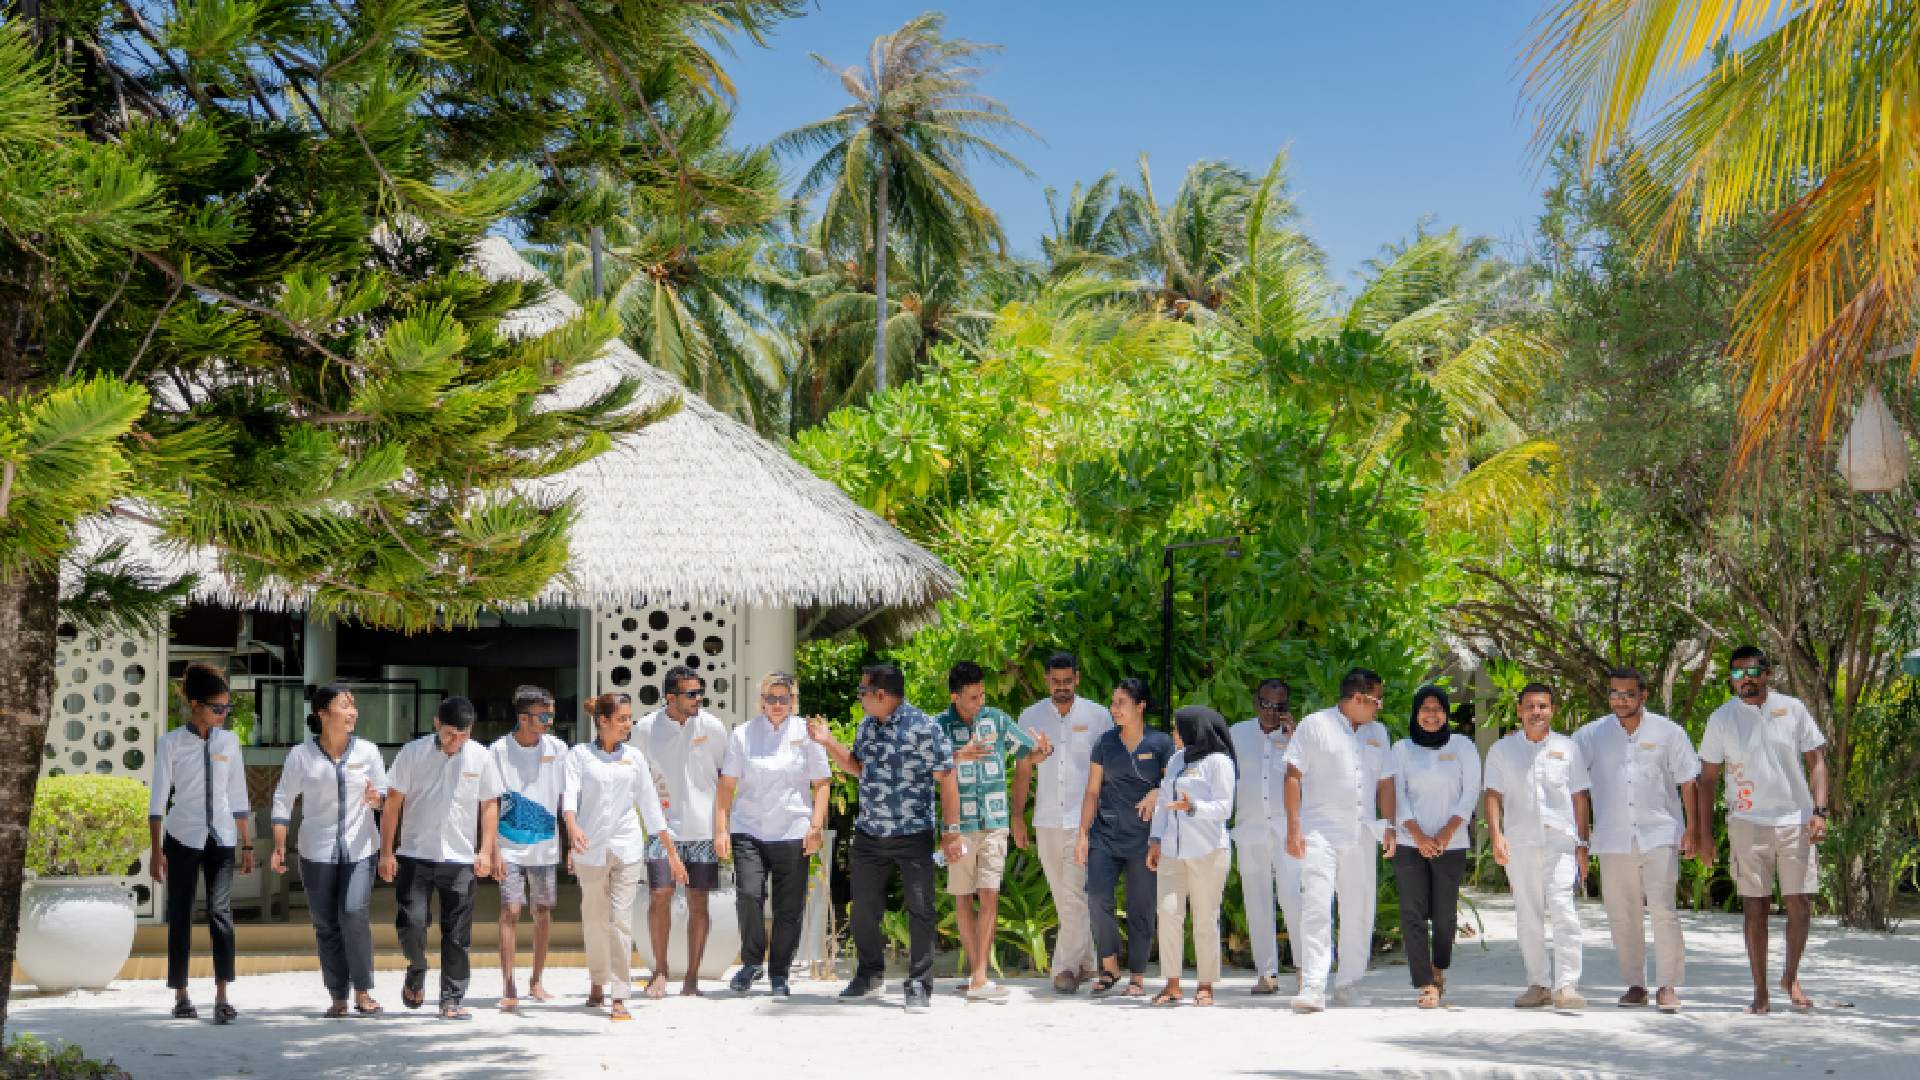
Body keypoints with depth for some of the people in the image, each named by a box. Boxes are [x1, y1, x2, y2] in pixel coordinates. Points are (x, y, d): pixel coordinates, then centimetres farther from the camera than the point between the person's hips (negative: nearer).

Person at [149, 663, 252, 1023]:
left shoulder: (229, 741, 5)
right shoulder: (170, 743, -4)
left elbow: (237, 797, 10)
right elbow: (158, 799, -3)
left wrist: (246, 844, 9)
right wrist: (156, 851, -7)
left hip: (221, 838, 2)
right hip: (183, 838, -2)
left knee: (221, 912, -9)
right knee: (180, 916, 4)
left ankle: (222, 997, -11)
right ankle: (181, 996, 12)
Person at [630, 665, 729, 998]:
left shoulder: (712, 726, -1)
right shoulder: (645, 729, -2)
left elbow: (727, 774, 9)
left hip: (703, 827, 0)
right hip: (662, 826, 0)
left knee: (697, 902, 2)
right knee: (659, 896, -5)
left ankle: (692, 977, 10)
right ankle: (660, 970, 12)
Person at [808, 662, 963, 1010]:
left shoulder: (924, 728, -13)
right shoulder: (867, 726, 9)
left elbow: (946, 780, -12)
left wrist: (951, 831, -15)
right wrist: (828, 742, 10)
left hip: (913, 836, -6)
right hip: (868, 834, 6)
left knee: (920, 911, -3)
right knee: (864, 909, 10)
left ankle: (919, 985, 5)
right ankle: (870, 974, 28)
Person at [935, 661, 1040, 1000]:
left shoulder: (996, 720, 7)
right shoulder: (939, 726, 0)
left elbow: (1036, 751, 17)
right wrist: (959, 756, -22)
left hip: (994, 822, 1)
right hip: (959, 823, -1)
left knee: (989, 895, -8)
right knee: (963, 897, 6)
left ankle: (979, 977, -11)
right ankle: (976, 969, 16)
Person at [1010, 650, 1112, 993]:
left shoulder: (1098, 716, 2)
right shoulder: (1031, 717, 8)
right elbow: (1023, 770, 11)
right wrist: (1017, 817, 5)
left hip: (1085, 821, -3)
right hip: (1047, 821, 3)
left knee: (1075, 896, -12)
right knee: (1064, 898, 8)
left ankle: (1065, 967, -11)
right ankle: (1086, 963, 18)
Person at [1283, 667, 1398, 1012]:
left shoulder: (1377, 733, 16)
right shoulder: (1314, 725, -1)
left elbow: (1385, 782, 19)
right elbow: (1293, 776, -4)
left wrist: (1389, 827, 9)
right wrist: (1293, 828, -11)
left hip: (1361, 836, 5)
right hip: (1320, 833, -5)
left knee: (1359, 911, 7)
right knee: (1316, 908, -14)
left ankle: (1349, 983, 18)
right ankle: (1313, 987, -17)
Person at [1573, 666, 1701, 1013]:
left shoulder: (1667, 732, 3)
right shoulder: (1592, 735, 5)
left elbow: (1687, 781, 6)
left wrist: (1691, 829, 1)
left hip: (1659, 834, -2)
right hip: (1614, 838, 2)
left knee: (1663, 909, -11)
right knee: (1622, 915, 5)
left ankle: (1667, 986, -7)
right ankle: (1634, 984, 16)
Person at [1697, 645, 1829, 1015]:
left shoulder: (1792, 709, 3)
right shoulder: (1722, 718, 2)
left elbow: (1816, 762, 6)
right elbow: (1707, 778, 6)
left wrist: (1819, 811, -6)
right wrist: (1703, 831, 1)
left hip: (1795, 821, 1)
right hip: (1747, 823, -1)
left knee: (1800, 905, -1)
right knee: (1755, 909, 0)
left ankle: (1791, 978, 20)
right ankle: (1760, 992, 7)